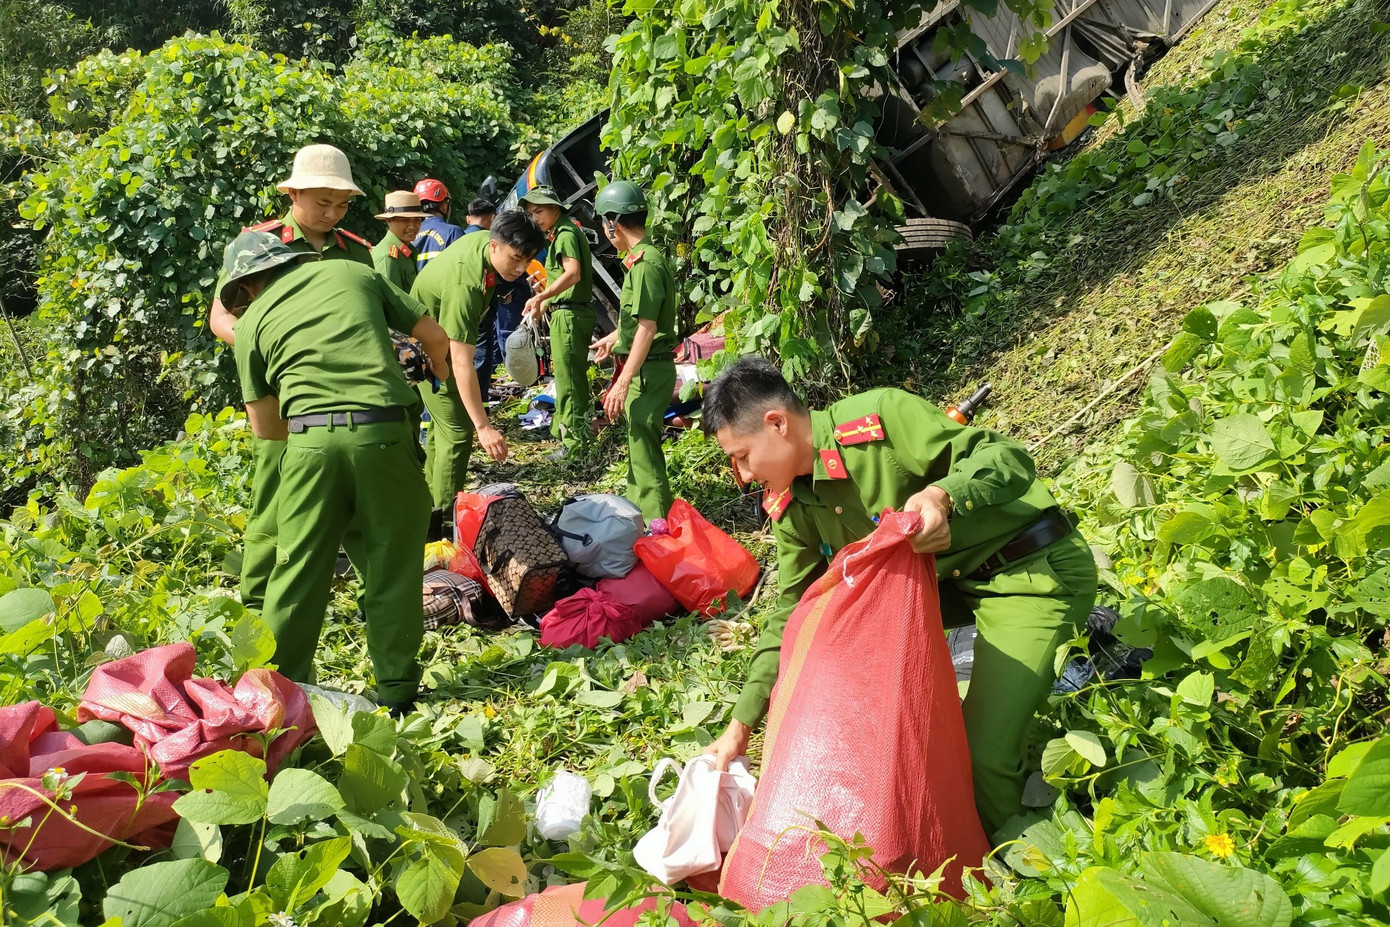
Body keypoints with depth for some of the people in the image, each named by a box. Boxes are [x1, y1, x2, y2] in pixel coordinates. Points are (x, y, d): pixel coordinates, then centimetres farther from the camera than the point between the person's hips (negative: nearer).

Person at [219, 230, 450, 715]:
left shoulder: (252, 321, 15)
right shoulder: (353, 272, 17)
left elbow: (264, 426, 16)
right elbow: (434, 336, 18)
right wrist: (440, 371, 39)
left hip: (310, 440, 0)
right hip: (382, 433, 0)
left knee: (300, 570, 11)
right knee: (392, 565, 11)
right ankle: (396, 688, 19)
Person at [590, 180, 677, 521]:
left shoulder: (645, 263, -19)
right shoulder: (646, 256, 12)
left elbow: (647, 328, -23)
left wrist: (623, 382, -24)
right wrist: (612, 339, 40)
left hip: (648, 370, -10)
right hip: (645, 368, 10)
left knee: (644, 448, -5)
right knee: (638, 444, 21)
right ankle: (635, 508, 35)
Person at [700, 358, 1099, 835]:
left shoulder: (878, 417, -23)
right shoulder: (792, 507, 1)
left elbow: (1007, 456, -23)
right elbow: (793, 613, 7)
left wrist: (942, 495, -43)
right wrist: (740, 725, 6)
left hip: (1038, 569, -8)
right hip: (950, 576, 8)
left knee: (984, 756, -17)